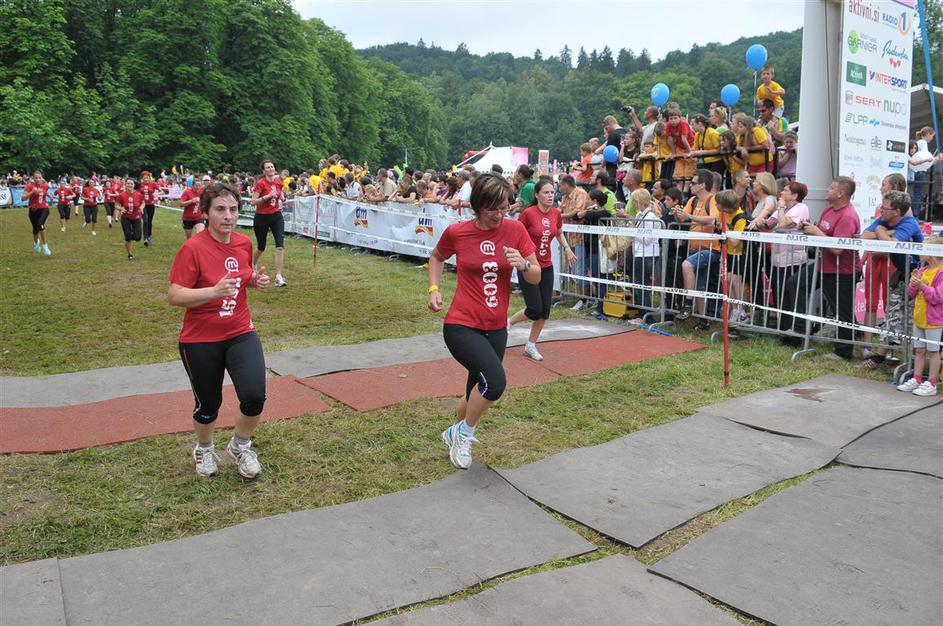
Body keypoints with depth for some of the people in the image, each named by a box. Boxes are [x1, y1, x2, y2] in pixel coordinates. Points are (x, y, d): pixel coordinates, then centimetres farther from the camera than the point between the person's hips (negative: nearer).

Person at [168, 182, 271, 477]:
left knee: (254, 396, -13)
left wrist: (256, 280, -2)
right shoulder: (192, 248, -15)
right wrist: (214, 291, -32)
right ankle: (204, 449, 44)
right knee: (208, 405, 11)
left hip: (240, 333, 4)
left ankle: (240, 445, 18)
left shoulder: (244, 243, 1)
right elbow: (174, 296, -18)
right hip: (200, 341, -3)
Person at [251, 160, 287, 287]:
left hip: (276, 216, 3)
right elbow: (253, 202, -18)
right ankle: (252, 266, 45)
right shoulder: (261, 183, -12)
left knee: (280, 246, -14)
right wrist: (267, 196, -25)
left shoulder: (278, 182, 4)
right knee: (261, 247, 12)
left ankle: (279, 277, -13)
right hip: (262, 218, -3)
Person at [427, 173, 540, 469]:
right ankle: (464, 433, 2)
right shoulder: (456, 232, -9)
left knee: (479, 392, 15)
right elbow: (436, 257, 13)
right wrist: (434, 289, -2)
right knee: (495, 381, -25)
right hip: (461, 325, -4)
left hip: (496, 329, 4)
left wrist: (523, 264, -21)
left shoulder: (515, 229, -5)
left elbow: (536, 277, 0)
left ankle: (455, 433, 46)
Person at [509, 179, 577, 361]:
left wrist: (566, 248, 8)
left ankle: (531, 346, 22)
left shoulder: (556, 213, 1)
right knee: (535, 309, -8)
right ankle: (508, 322, 22)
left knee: (545, 311, 5)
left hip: (546, 267, 6)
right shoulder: (528, 213, -15)